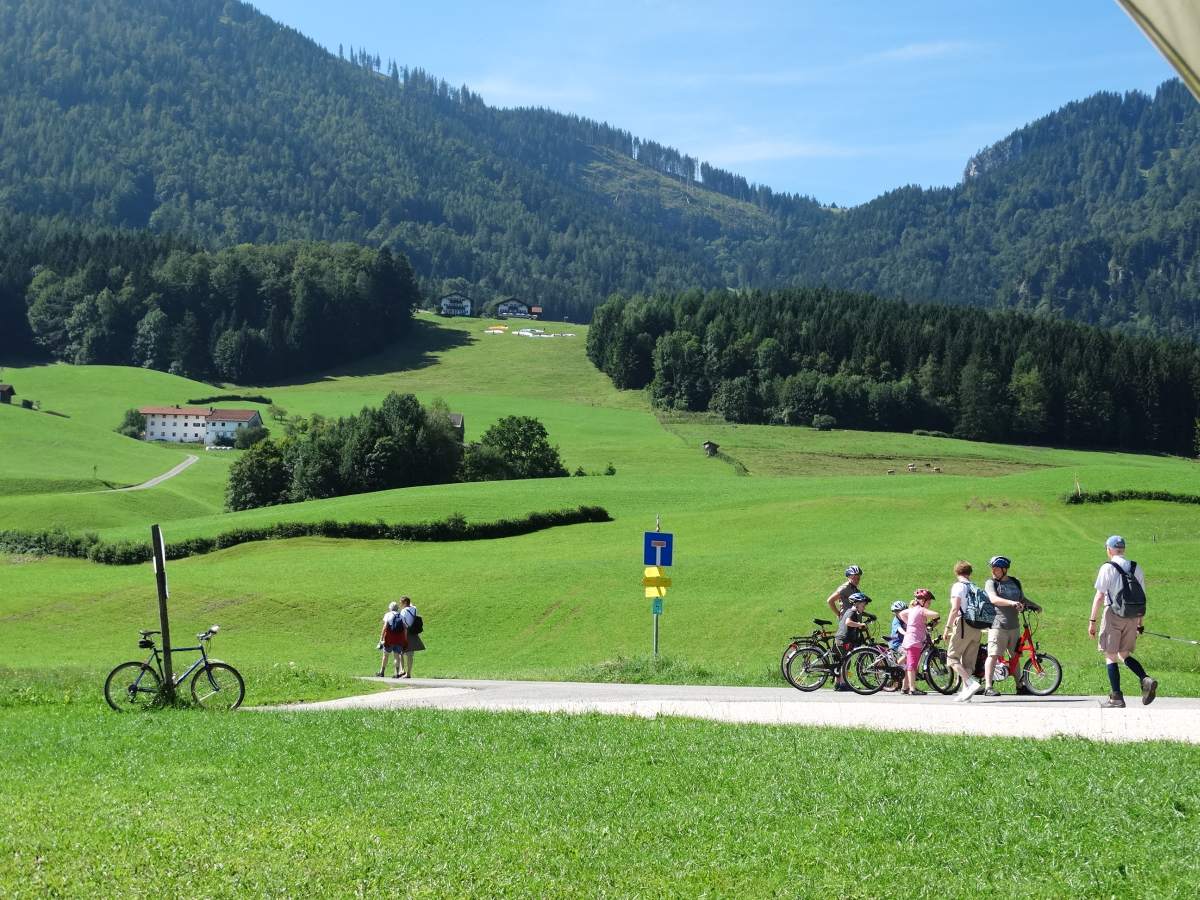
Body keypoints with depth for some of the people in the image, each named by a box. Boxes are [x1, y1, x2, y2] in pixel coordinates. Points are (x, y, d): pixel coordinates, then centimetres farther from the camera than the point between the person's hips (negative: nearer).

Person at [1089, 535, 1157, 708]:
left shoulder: (1107, 568, -6)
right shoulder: (1136, 568, 10)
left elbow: (1099, 596, -10)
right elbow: (1143, 598, 13)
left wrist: (1092, 621, -6)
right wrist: (1140, 622, 19)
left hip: (1114, 614, -5)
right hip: (1132, 618, 5)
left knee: (1111, 656, 3)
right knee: (1125, 655, 17)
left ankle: (1116, 698, 1)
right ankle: (1146, 680, -7)